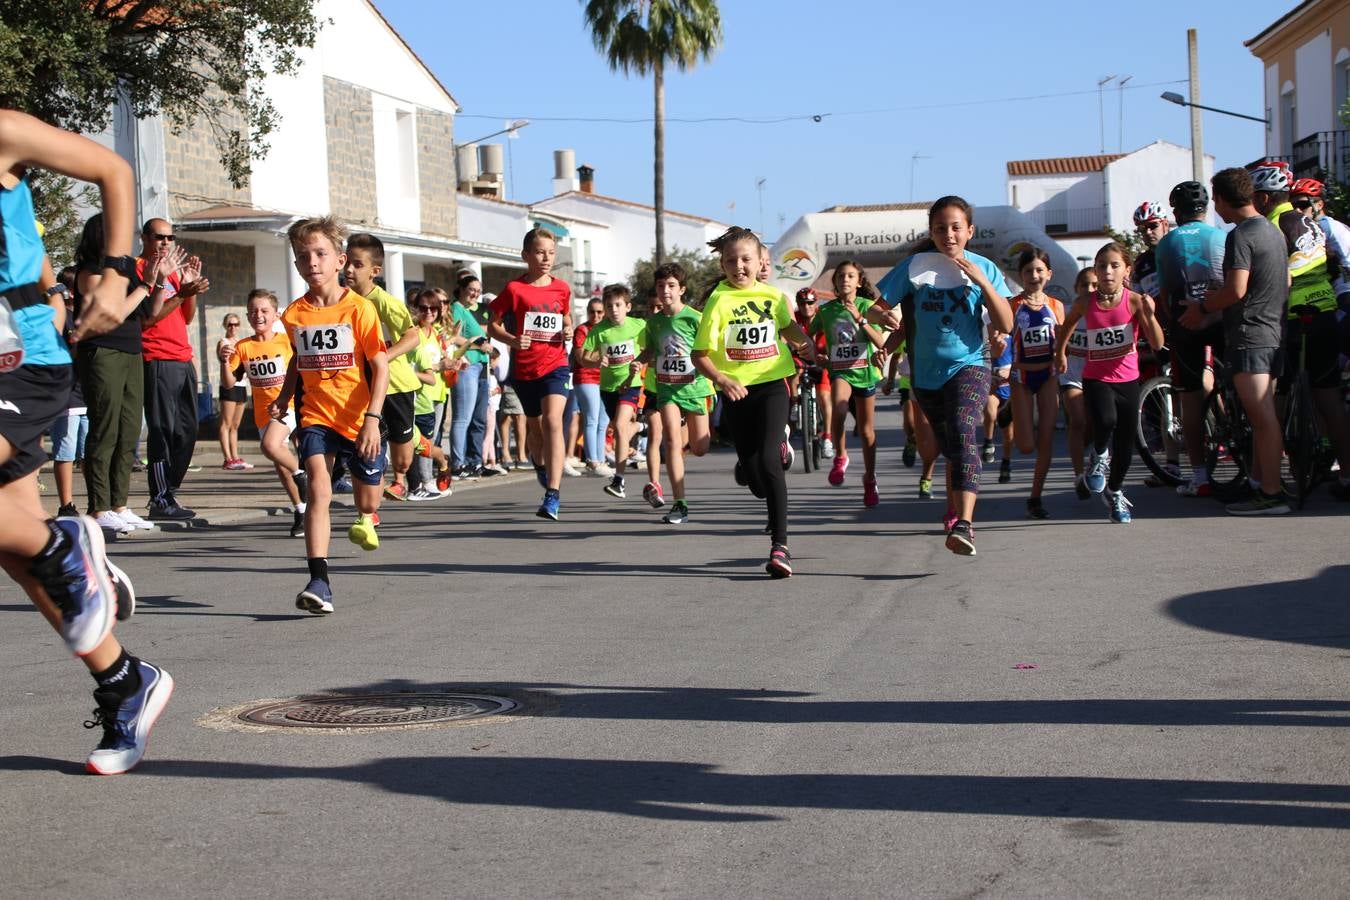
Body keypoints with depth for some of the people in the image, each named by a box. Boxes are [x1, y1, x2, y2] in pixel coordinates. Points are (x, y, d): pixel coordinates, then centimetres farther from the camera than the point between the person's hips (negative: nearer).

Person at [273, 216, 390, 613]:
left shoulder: (359, 308, -10)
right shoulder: (294, 314, 2)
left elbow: (380, 367, -10)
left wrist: (372, 418, -17)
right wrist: (284, 396, 7)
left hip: (359, 420, -1)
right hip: (316, 417, 2)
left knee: (367, 498, 14)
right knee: (318, 490, -19)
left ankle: (366, 519, 53)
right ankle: (319, 581, -21)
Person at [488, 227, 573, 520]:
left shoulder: (562, 289, 4)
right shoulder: (514, 289, -5)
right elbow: (493, 325, -1)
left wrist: (568, 332, -3)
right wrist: (512, 339, -20)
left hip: (555, 365, 0)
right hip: (524, 368, 0)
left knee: (552, 421, -21)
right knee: (535, 425, 17)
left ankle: (553, 494, -24)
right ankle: (539, 463, 53)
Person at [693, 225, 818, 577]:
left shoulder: (774, 296, 3)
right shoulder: (718, 301, -7)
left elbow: (787, 325, 26)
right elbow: (699, 354, -9)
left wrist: (805, 342, 8)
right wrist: (721, 379, -24)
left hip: (771, 386, 0)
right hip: (736, 391, 0)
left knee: (768, 460, -17)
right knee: (752, 468, 7)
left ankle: (780, 545, -17)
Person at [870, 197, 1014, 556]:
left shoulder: (984, 268, -2)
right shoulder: (915, 266, -2)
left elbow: (1006, 325, -7)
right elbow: (874, 309, -3)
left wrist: (982, 282, -18)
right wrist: (882, 315, -27)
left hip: (968, 367, -3)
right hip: (926, 374, 3)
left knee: (962, 431, -28)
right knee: (950, 447, 18)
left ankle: (964, 524, -40)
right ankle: (955, 511, 43)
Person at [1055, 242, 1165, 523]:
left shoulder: (1135, 301, -10)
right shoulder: (1086, 303, -5)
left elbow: (1157, 344, -15)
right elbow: (1068, 324, 19)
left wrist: (1149, 315, -29)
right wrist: (1060, 352, 22)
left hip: (1127, 379, 1)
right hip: (1096, 378, -1)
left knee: (1125, 442, 8)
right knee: (1106, 420, -30)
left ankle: (1114, 492, 33)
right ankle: (1099, 456, 4)